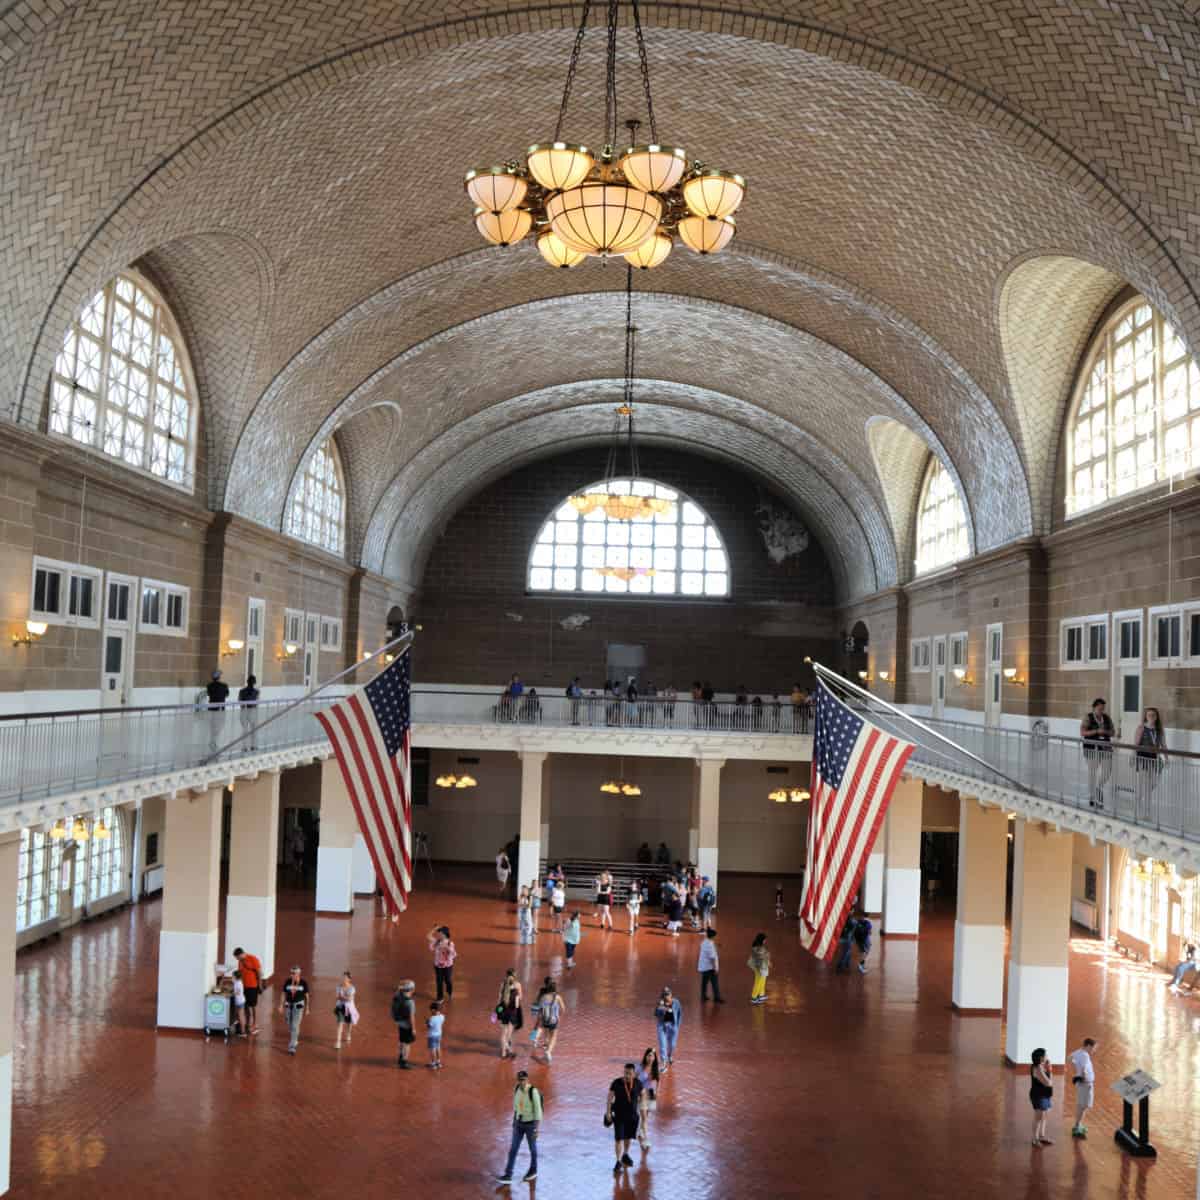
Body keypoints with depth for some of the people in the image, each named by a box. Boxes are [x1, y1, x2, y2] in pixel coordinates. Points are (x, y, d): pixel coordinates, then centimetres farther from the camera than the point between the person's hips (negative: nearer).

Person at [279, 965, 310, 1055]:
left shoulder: (303, 982, -10)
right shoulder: (287, 981, -5)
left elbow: (306, 995, -1)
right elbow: (284, 994, 3)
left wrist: (307, 1007, 3)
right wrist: (281, 1005, -1)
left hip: (298, 1005, -4)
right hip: (289, 1004, 4)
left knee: (295, 1026, -11)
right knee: (290, 1026, 15)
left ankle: (292, 1046, -9)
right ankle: (295, 1041, 39)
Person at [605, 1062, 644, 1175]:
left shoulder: (637, 1084, -13)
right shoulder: (616, 1083, -20)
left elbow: (641, 1094, 7)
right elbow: (610, 1097, -10)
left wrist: (638, 1108, 10)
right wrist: (608, 1112, -9)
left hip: (632, 1115, 3)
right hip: (619, 1115, -3)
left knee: (629, 1137, 18)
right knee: (619, 1138, -7)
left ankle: (625, 1155, 41)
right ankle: (618, 1162, 3)